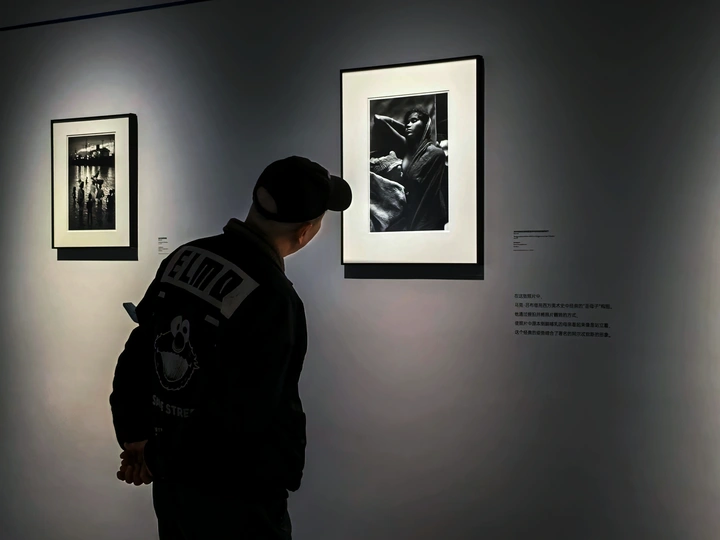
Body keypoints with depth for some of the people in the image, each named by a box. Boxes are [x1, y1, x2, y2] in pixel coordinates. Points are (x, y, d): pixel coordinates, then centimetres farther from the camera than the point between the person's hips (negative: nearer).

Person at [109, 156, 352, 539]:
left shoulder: (184, 259, -1)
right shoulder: (272, 298, -24)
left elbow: (137, 354, 5)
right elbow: (238, 412, -23)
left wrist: (134, 437, 8)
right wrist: (157, 458, -8)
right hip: (236, 495, -7)